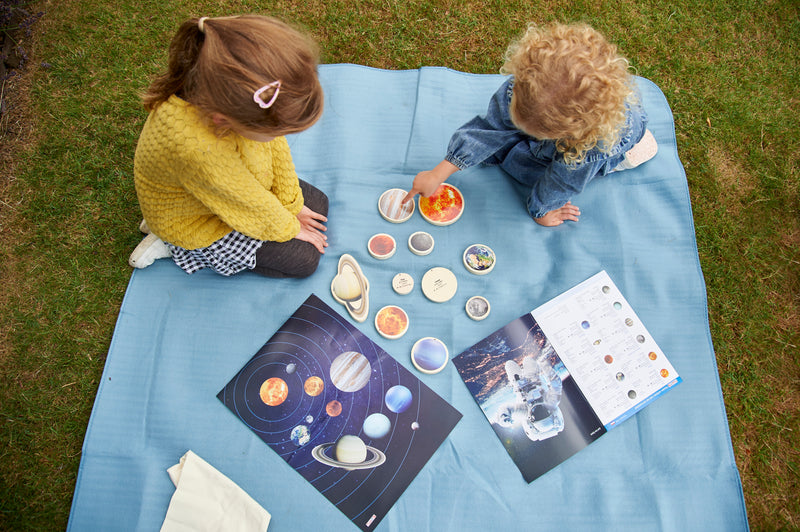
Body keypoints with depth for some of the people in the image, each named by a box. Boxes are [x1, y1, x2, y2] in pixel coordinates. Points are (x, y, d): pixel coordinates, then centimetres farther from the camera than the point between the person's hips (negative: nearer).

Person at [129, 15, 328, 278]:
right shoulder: (195, 148, -49)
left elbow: (275, 145, -11)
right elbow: (253, 207, -30)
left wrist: (292, 205, -1)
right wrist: (289, 228, -10)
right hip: (197, 224, -6)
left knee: (317, 204, 13)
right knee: (304, 259, -1)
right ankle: (174, 247, 6)